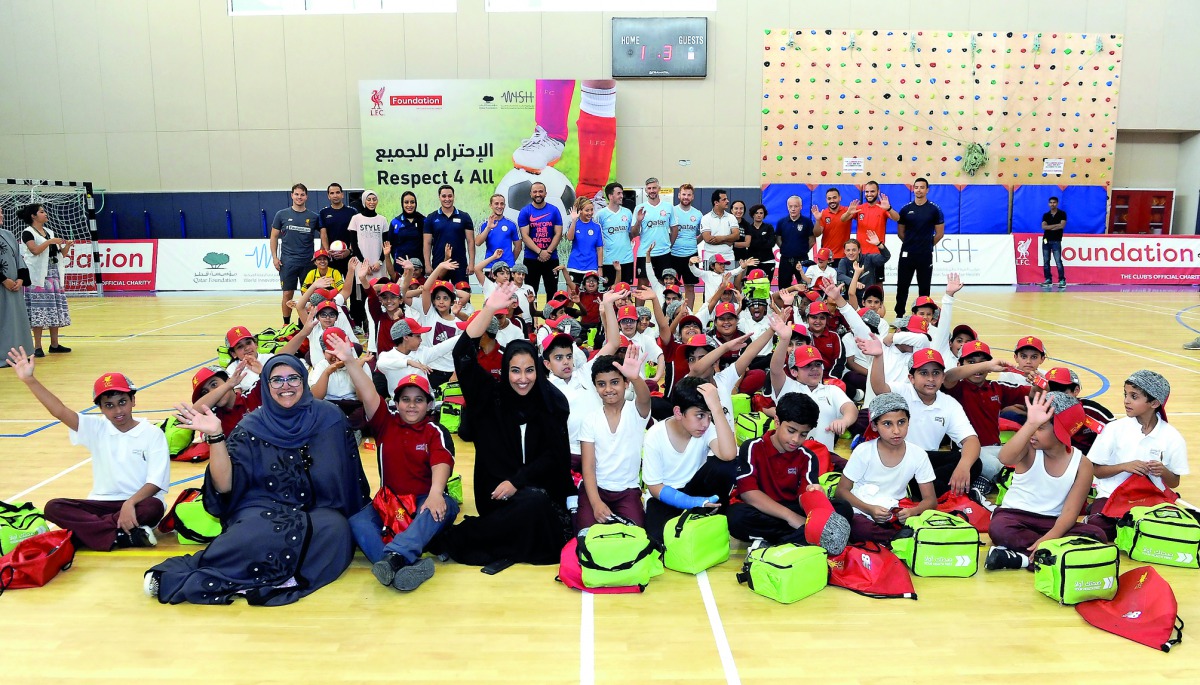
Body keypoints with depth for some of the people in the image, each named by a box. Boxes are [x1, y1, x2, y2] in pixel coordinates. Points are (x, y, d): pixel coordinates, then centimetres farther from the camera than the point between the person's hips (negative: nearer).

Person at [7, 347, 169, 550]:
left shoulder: (152, 434, -6)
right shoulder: (96, 429, 5)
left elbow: (156, 481, -12)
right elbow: (60, 411, -8)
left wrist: (130, 503, -28)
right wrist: (29, 380, -17)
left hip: (138, 503, -4)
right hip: (102, 503, 4)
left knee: (153, 508, -35)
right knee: (54, 508, -19)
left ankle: (87, 529, -23)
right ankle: (123, 535, -27)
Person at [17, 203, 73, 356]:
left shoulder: (49, 232, 15)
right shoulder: (28, 233, -4)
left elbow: (61, 254, 16)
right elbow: (35, 250, -21)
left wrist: (67, 246, -2)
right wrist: (50, 242, -18)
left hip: (53, 274, 7)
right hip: (38, 276, -7)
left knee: (55, 309, 8)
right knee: (39, 310, -8)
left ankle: (54, 344, 14)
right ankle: (37, 347, -5)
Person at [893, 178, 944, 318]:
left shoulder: (934, 209, -2)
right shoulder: (905, 209, 4)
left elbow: (939, 233, 3)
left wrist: (927, 245, 8)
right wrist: (911, 244, 11)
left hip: (925, 255, -2)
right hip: (906, 254, 2)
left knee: (924, 288, 5)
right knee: (902, 286, 4)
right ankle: (899, 315, 13)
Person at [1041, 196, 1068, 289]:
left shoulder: (1062, 214, 2)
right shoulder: (1046, 215, 11)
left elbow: (1062, 226, -11)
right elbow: (1043, 226, -4)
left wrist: (1049, 227, -6)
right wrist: (1056, 225, -9)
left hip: (1056, 241, -4)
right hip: (1046, 240, 4)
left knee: (1058, 261, -10)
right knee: (1046, 261, 4)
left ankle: (1062, 280, -8)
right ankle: (1048, 279, 10)